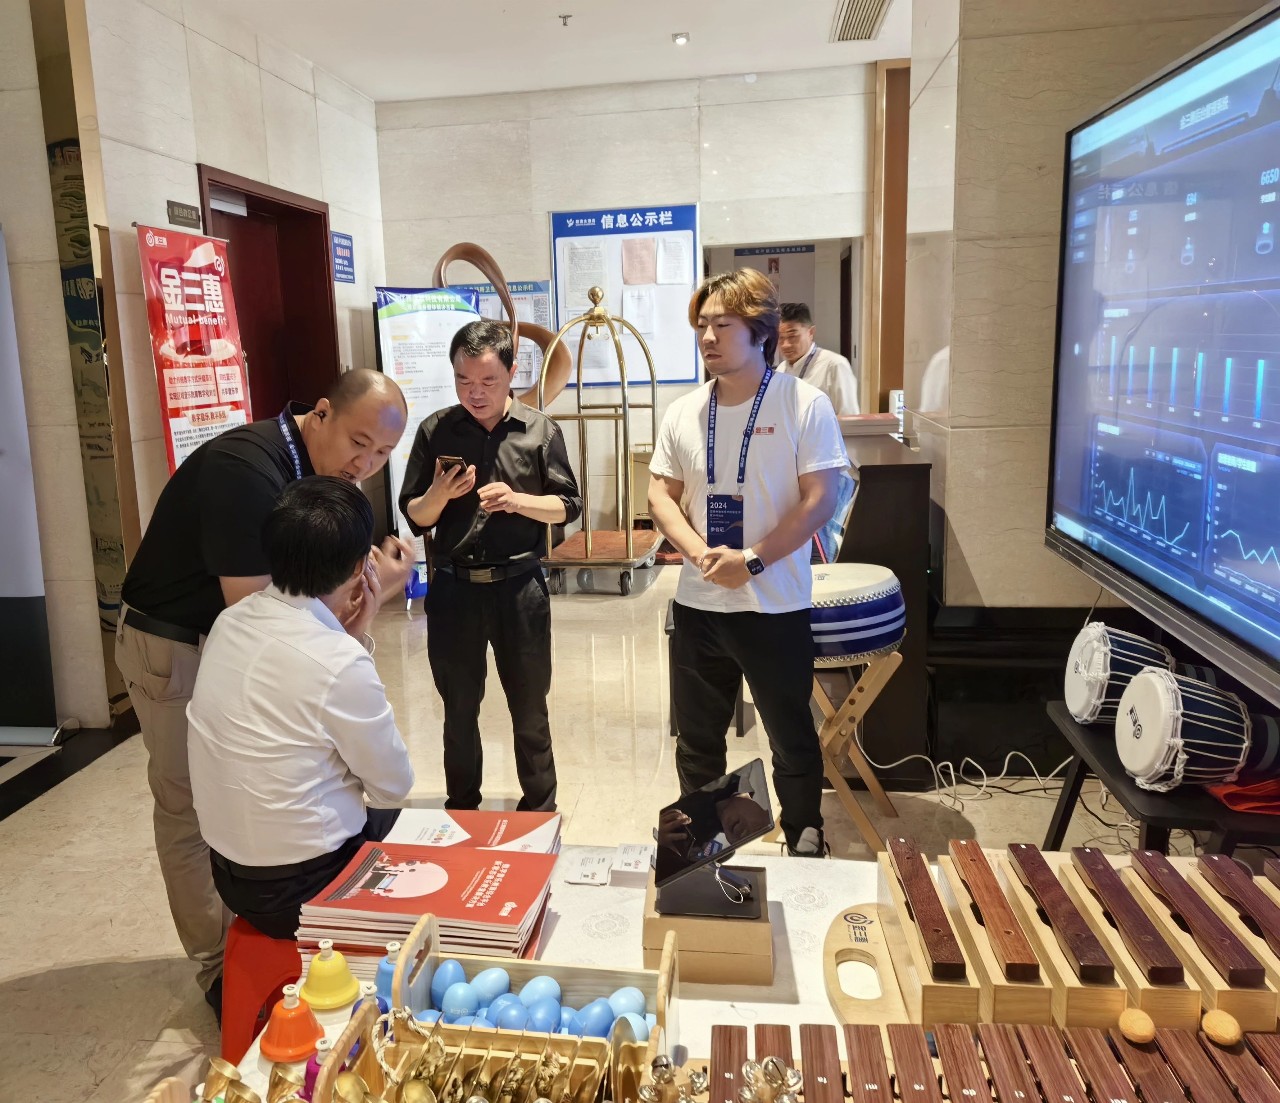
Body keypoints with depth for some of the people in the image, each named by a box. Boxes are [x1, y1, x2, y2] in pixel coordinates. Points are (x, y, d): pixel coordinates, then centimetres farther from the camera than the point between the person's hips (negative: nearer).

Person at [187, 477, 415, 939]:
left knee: (398, 822, 26)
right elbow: (394, 786, -12)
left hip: (231, 870, 7)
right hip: (301, 888, -7)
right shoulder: (339, 663, -27)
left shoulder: (231, 621, -4)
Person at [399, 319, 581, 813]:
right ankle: (461, 810, 34)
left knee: (529, 707, 12)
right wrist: (439, 494, -19)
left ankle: (540, 811, 31)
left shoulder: (541, 430, -3)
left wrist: (517, 500, -17)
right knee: (459, 708, 14)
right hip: (453, 586, 1)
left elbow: (568, 506, 0)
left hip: (519, 585, -1)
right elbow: (414, 517, 3)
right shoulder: (435, 430, 0)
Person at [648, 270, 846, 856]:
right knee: (696, 737, 16)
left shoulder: (804, 404, -8)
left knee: (791, 736, 10)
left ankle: (806, 846, 32)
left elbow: (820, 499, -12)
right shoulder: (684, 412, 5)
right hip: (697, 604, 4)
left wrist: (752, 560, -18)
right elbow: (662, 495, 6)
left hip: (775, 605, -4)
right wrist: (700, 553, -12)